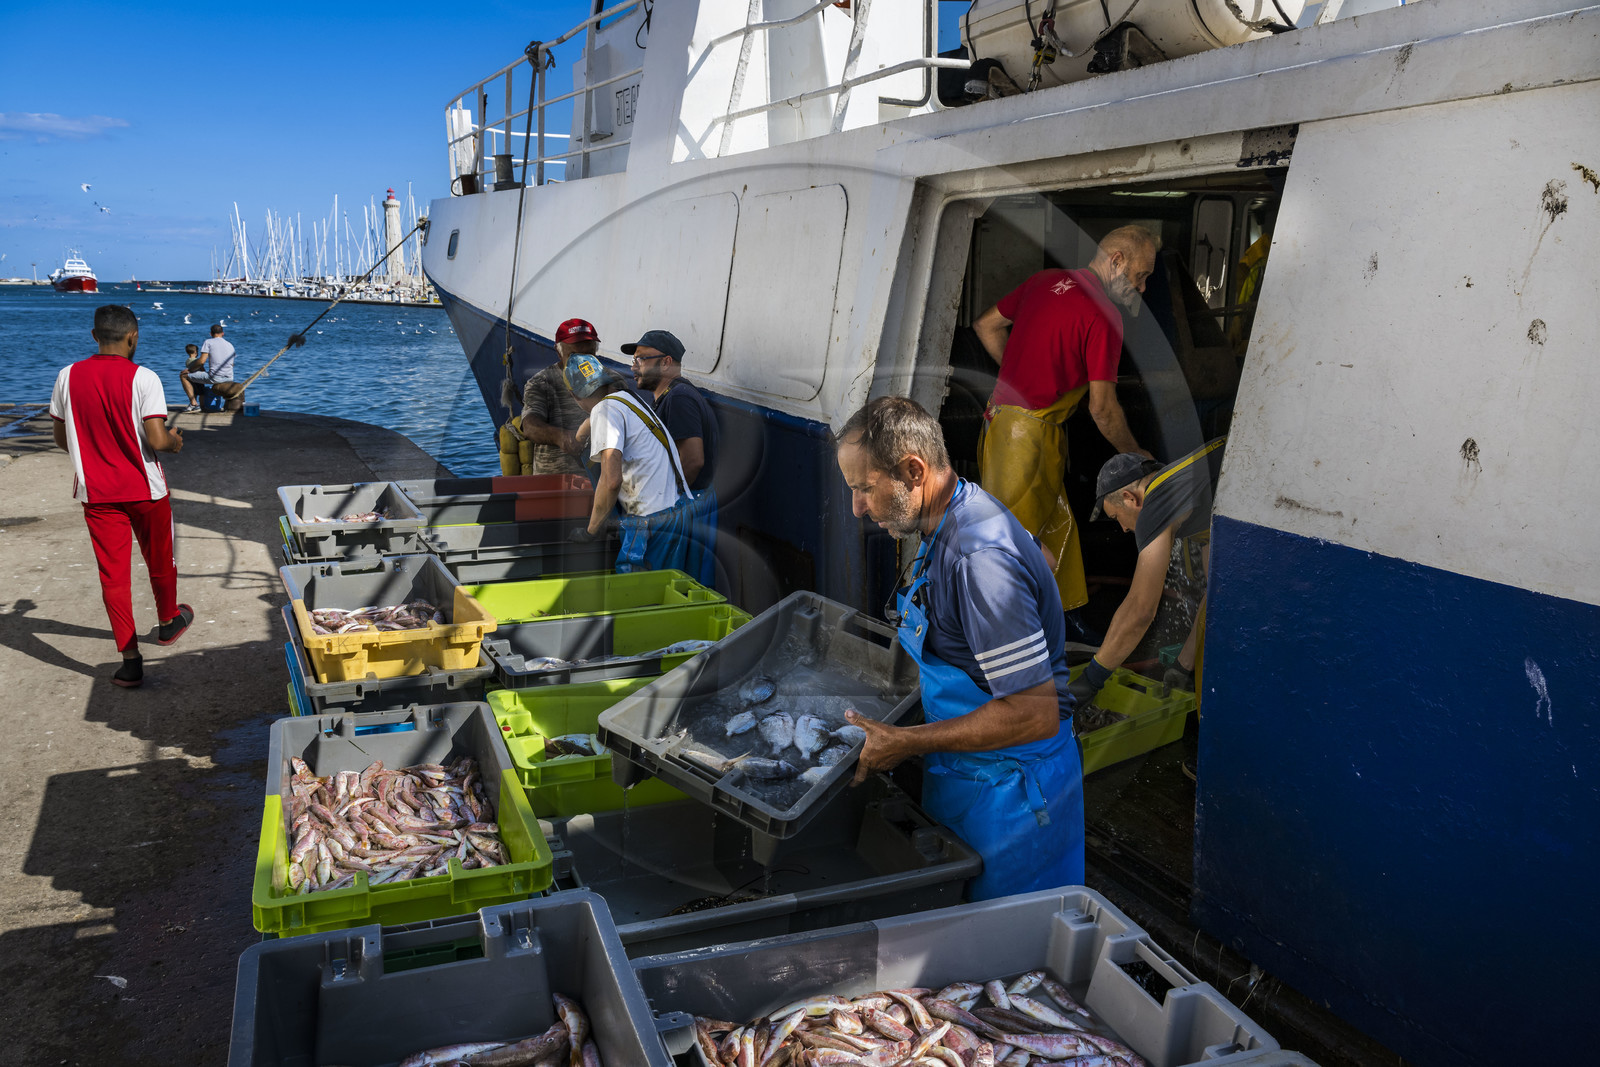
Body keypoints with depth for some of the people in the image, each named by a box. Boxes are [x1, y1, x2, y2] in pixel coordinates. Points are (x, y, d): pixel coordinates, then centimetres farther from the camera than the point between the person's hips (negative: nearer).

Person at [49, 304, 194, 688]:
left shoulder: (68, 377, -3)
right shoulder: (143, 378, -16)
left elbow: (62, 438, 5)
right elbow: (157, 441, -22)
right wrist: (175, 440, 0)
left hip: (96, 493, 3)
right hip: (145, 488, -2)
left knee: (113, 573, 6)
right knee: (160, 563, 20)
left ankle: (130, 660, 5)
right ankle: (169, 621, 42)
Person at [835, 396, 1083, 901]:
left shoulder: (981, 557, -29)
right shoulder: (951, 524, 3)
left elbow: (1035, 713, -29)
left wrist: (906, 742, -23)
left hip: (1008, 792, -9)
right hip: (965, 774, 9)